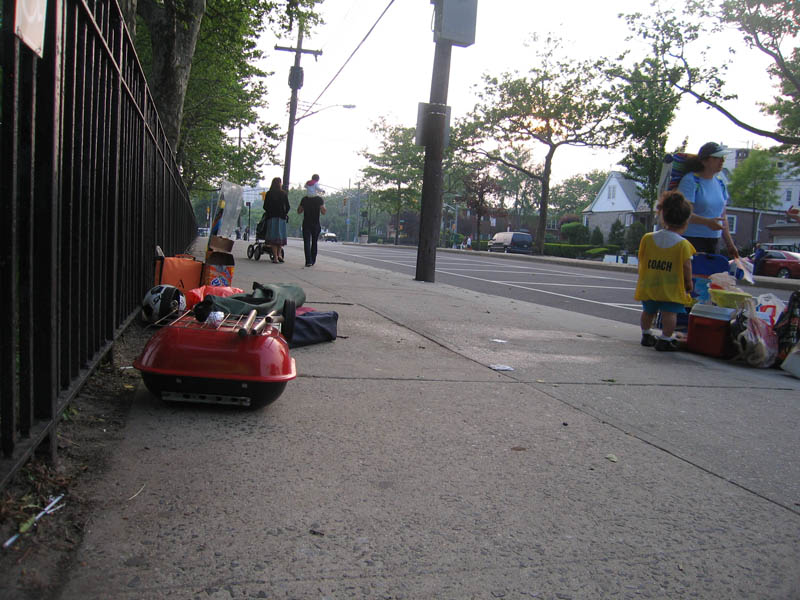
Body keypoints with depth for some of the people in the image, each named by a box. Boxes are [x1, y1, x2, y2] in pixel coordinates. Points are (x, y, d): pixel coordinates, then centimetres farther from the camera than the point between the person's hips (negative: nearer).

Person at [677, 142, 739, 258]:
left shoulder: (720, 183, 16)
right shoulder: (690, 180, -8)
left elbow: (722, 215, 22)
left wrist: (730, 244, 19)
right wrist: (707, 222, -32)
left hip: (714, 240, 7)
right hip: (691, 239, -7)